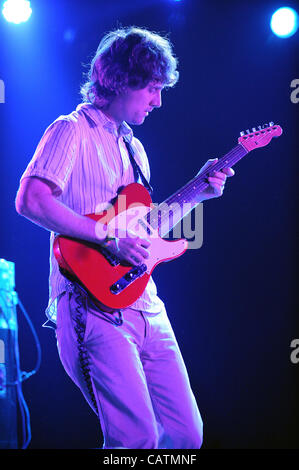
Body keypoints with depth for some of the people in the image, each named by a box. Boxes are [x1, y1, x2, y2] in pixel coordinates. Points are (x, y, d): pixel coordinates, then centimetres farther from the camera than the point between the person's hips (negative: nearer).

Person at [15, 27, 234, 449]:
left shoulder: (133, 146, 22)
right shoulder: (73, 130, -5)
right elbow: (30, 200, -20)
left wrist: (195, 193, 14)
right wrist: (110, 237, -21)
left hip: (145, 307, 9)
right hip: (95, 303, -8)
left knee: (187, 432, 7)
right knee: (138, 438, -17)